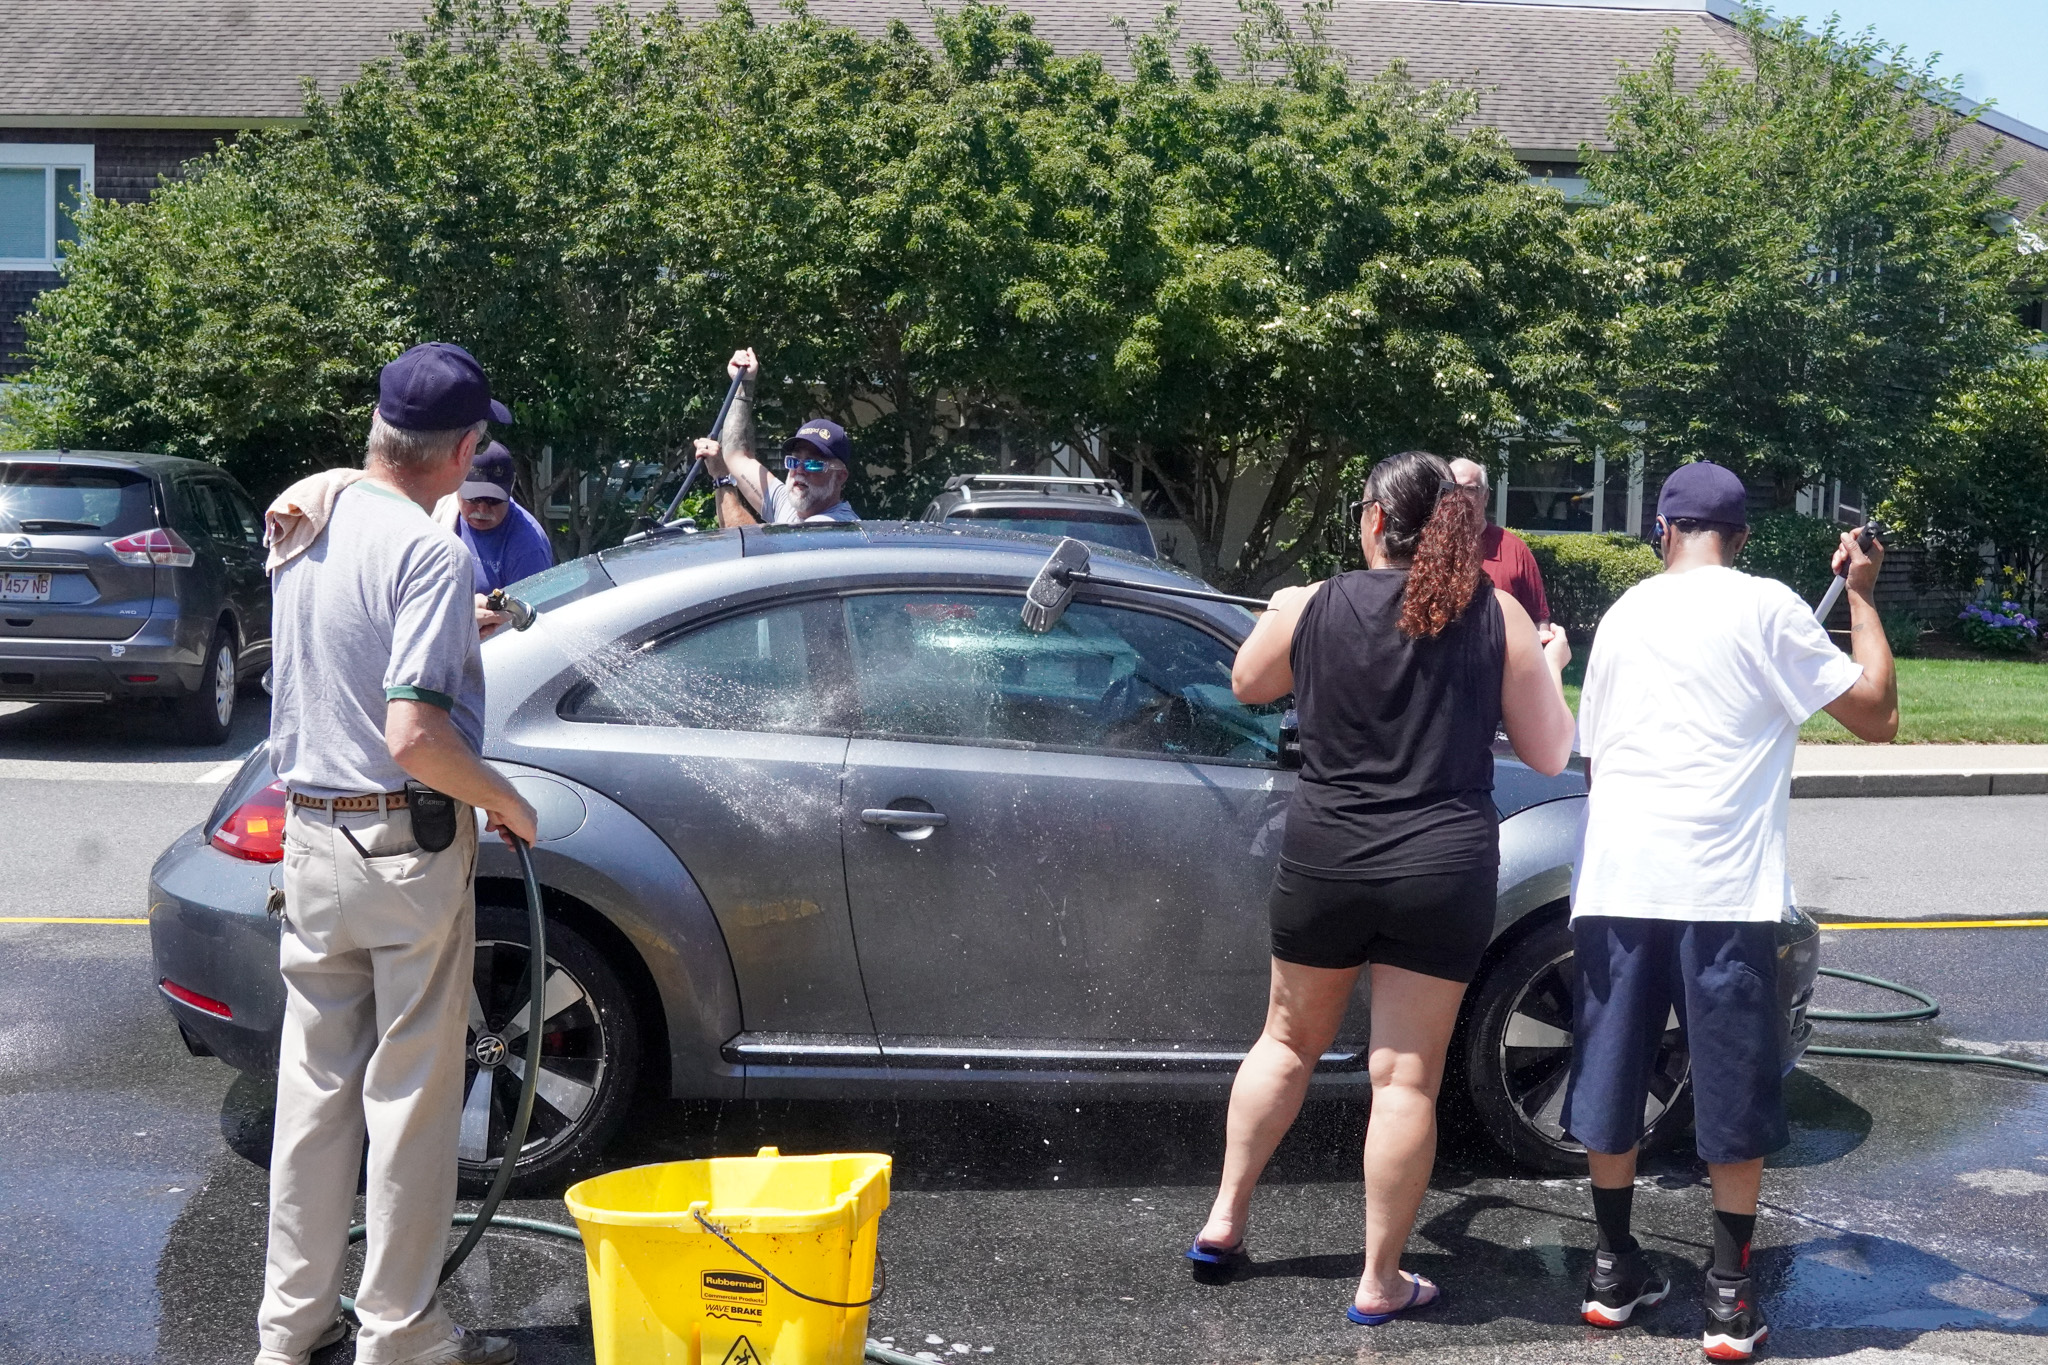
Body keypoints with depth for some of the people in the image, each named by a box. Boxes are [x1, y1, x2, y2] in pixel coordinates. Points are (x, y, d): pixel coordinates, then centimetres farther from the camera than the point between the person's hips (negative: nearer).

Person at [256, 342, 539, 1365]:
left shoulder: (300, 530, 6)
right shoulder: (428, 552, -19)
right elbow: (414, 736, -25)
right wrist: (507, 803, -10)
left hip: (307, 837, 7)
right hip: (405, 846, -7)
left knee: (314, 1081, 15)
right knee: (409, 1093, 4)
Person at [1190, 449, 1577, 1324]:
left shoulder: (1307, 609, -4)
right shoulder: (1497, 617, -4)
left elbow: (1246, 686, 16)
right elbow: (1550, 755, 2)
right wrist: (1550, 666, 19)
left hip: (1324, 861, 1)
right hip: (1443, 874, -1)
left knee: (1288, 1040, 21)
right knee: (1406, 1078, 5)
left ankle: (1224, 1221, 26)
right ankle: (1379, 1282, 10)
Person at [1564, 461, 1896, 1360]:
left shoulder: (1623, 614, 15)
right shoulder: (1763, 607, -1)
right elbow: (1877, 716, 2)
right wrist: (1860, 596, 13)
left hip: (1613, 882, 4)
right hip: (1720, 885, -4)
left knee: (1610, 1082, 13)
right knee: (1733, 1094, 5)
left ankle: (1614, 1273, 22)